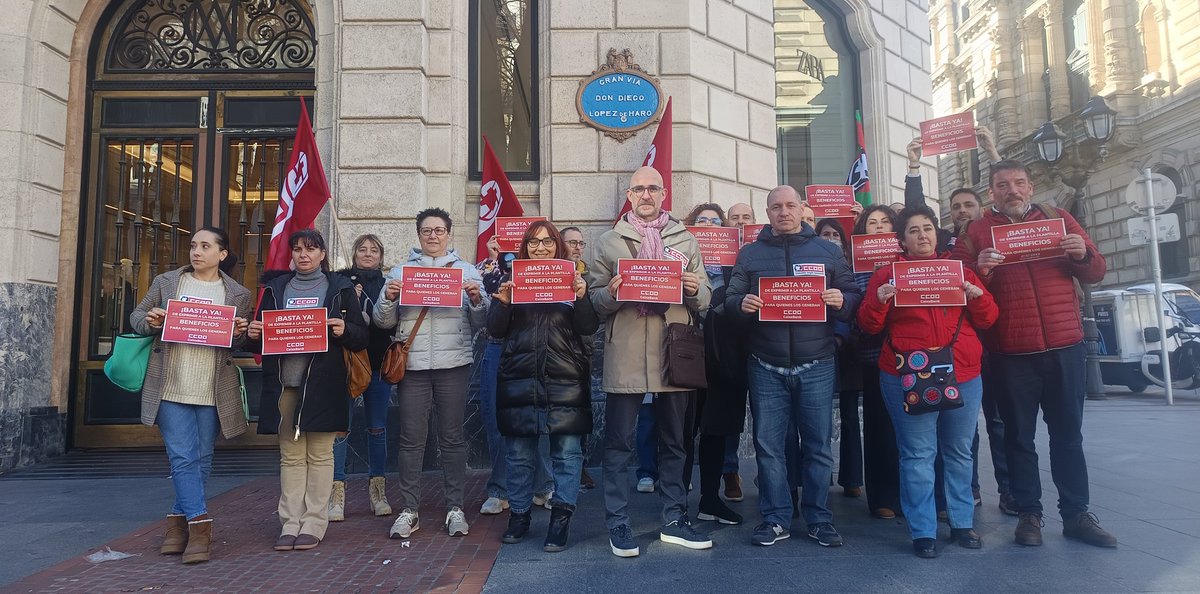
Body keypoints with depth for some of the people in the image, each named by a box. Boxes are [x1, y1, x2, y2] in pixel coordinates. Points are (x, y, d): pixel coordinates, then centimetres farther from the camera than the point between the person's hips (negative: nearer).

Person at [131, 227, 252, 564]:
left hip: (213, 392, 1)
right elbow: (136, 315, 14)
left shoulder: (238, 295, 6)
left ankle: (179, 520, 23)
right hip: (171, 387, -1)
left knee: (202, 460, 8)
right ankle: (199, 525, -1)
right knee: (183, 458, -6)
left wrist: (240, 333, -11)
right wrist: (149, 321, -9)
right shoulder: (165, 282, 7)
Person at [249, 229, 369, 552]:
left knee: (319, 453, 1)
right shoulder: (275, 287, 16)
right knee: (290, 455, 6)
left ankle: (314, 523, 8)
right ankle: (291, 523, 12)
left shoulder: (339, 287, 7)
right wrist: (254, 333, -4)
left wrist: (344, 330, -15)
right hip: (284, 382, 3)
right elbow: (261, 332, 18)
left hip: (322, 383, -3)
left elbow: (362, 336, 5)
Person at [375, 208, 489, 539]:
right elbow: (383, 323, 9)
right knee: (411, 438, 3)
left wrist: (477, 299, -13)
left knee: (452, 437, 5)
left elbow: (481, 323, 6)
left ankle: (455, 508, 15)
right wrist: (387, 299, -9)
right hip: (412, 364, 1)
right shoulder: (400, 272, 12)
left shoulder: (467, 272, 10)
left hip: (453, 364, 0)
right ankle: (408, 510, 14)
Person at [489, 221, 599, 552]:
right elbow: (496, 331, 5)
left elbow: (589, 329, 1)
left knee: (567, 452, 0)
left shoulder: (572, 279, 7)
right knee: (519, 453, 9)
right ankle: (518, 515, 23)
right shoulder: (512, 279, 9)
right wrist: (502, 303, -12)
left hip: (565, 380, -1)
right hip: (520, 379, 1)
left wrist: (582, 297, -15)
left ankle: (561, 519, 10)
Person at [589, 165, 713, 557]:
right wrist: (611, 293, -18)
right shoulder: (609, 242, 7)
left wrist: (694, 289, -10)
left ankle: (674, 520, 24)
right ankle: (618, 524, 14)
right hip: (625, 354, -2)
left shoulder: (685, 241, 13)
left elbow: (705, 298, 11)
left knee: (673, 442, 12)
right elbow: (595, 299, 3)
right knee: (619, 443, 3)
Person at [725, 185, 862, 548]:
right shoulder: (750, 253, 10)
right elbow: (730, 299, 6)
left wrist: (841, 301, -14)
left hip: (816, 365, 0)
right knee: (768, 445, 4)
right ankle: (776, 519, 16)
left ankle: (819, 518, 19)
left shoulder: (827, 251, 10)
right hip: (766, 367, 0)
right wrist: (742, 304, -17)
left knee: (818, 445, 6)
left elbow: (853, 298, 9)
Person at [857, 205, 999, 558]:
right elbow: (870, 326, 3)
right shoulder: (888, 274, 7)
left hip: (963, 374, 3)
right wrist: (879, 299, -16)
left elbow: (987, 320, 12)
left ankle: (962, 523, 22)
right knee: (918, 454, -3)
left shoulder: (958, 269, 14)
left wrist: (976, 295, -8)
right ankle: (923, 532, 3)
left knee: (960, 452, 9)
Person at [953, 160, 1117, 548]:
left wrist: (1083, 255, -9)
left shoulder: (1059, 220, 11)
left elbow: (1095, 274, 12)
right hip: (1011, 352, -2)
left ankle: (1076, 514, 19)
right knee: (1019, 436, 6)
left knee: (1068, 434, 9)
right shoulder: (976, 232, 3)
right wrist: (979, 270, -22)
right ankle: (1028, 514, 17)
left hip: (1065, 346, 2)